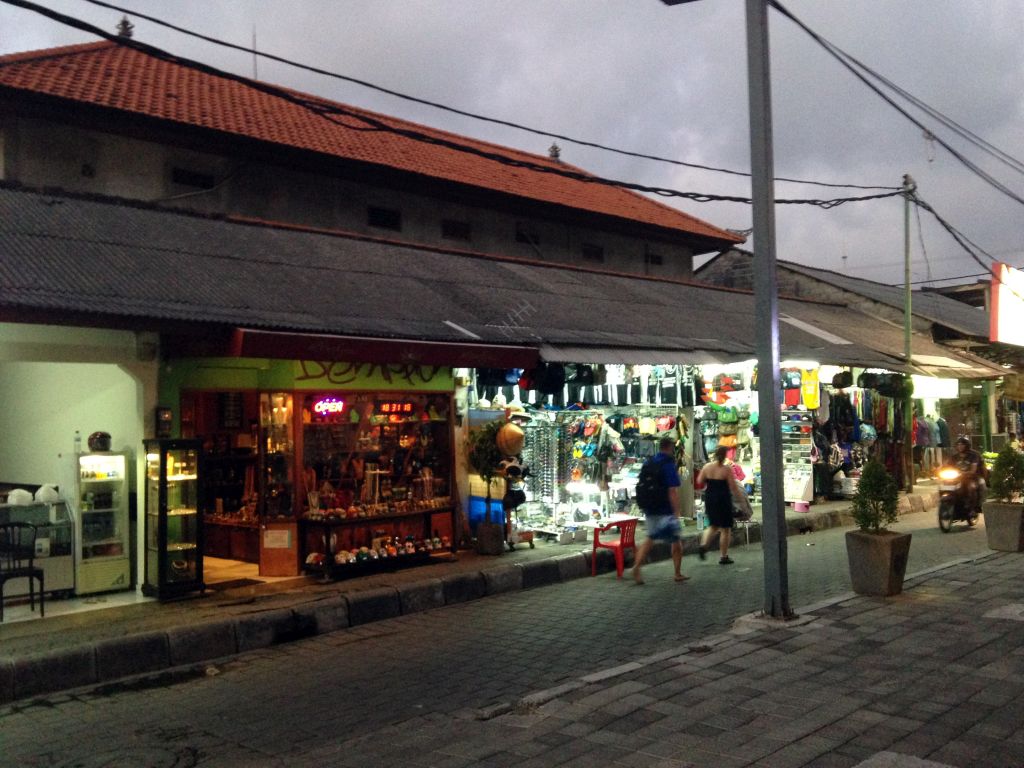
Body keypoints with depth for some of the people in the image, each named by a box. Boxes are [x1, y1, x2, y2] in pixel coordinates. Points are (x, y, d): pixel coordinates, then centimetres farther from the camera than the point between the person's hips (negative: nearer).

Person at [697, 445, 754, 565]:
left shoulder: (706, 467, -2)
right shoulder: (727, 469, -13)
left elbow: (699, 481, 7)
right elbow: (733, 487, -11)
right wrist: (741, 500, 0)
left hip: (709, 498, 5)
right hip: (723, 499, -4)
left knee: (713, 525, 21)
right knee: (725, 528, 7)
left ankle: (703, 545, -1)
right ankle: (723, 556, 9)